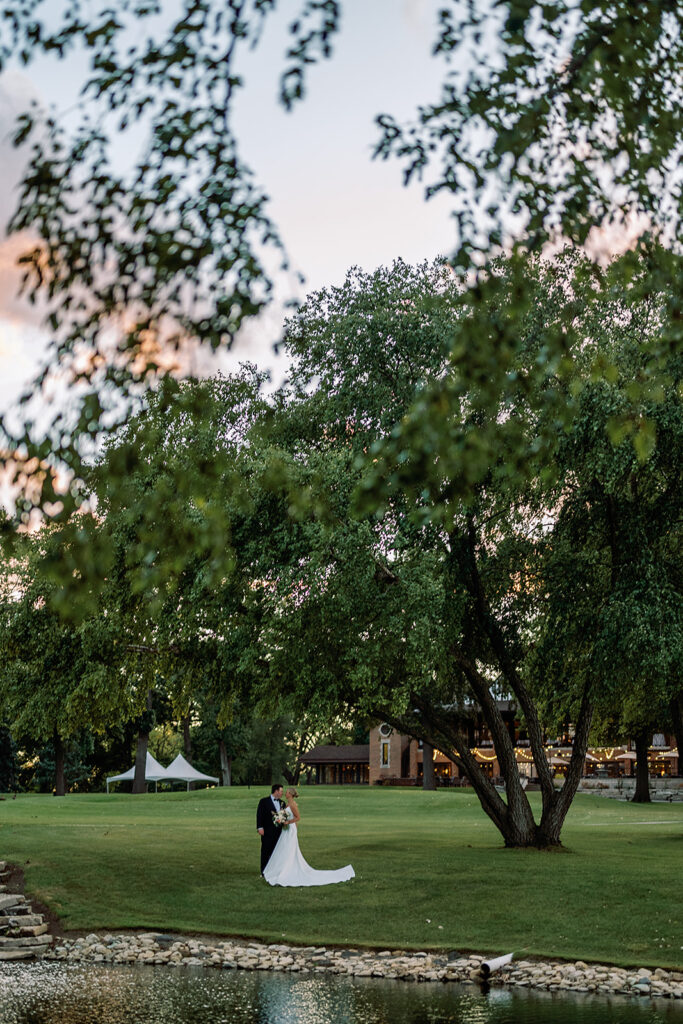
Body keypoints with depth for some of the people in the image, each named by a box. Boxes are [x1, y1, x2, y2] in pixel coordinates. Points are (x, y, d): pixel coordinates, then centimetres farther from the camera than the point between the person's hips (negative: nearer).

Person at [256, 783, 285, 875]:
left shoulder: (282, 802, 13)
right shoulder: (264, 801, -4)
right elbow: (259, 815, -8)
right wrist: (260, 828, -15)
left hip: (279, 831, 5)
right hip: (267, 832, -5)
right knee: (266, 852, 0)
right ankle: (264, 872, 7)